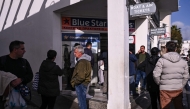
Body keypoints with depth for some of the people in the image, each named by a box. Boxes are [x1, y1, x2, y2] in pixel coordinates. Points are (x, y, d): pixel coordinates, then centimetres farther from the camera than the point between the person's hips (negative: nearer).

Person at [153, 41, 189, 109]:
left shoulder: (162, 60, -9)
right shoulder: (183, 61, 4)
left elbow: (156, 75, -13)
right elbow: (186, 76, 6)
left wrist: (159, 83, 4)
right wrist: (181, 86, 18)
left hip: (165, 89, -3)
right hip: (178, 89, 4)